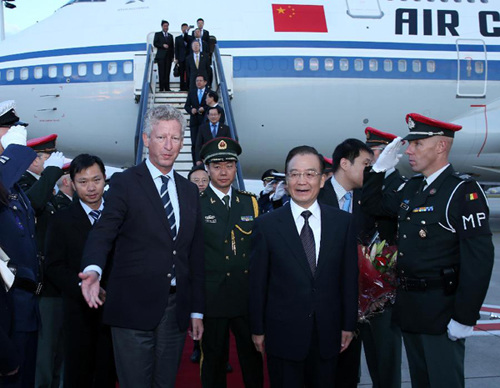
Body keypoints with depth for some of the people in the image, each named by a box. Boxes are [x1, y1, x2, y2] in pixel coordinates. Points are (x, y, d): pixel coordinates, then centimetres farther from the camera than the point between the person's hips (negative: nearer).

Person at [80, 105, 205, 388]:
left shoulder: (190, 191, 13)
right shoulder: (124, 183, -1)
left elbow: (196, 255, 14)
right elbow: (103, 233, -12)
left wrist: (197, 311, 12)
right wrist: (93, 270, -33)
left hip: (176, 310, 5)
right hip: (134, 307, -4)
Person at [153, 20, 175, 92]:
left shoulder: (170, 36, 19)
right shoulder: (157, 34, 9)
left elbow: (172, 46, 17)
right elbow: (155, 44, -1)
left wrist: (172, 56, 8)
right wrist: (162, 45, -14)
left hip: (168, 56, 3)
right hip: (161, 56, -3)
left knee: (167, 72, 0)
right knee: (161, 72, -7)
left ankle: (167, 88, 2)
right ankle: (161, 88, -6)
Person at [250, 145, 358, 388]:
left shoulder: (342, 222, 1)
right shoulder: (266, 225, -4)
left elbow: (349, 277, 4)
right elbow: (257, 282, -1)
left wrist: (348, 325, 5)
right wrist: (258, 329, 1)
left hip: (327, 334, 2)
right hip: (282, 334, -2)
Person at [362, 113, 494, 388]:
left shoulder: (463, 190, -15)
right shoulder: (411, 188, 9)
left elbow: (479, 258, -20)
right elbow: (373, 205, 22)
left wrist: (465, 318, -21)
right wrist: (379, 169, 6)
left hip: (442, 309, -7)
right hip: (409, 305, 8)